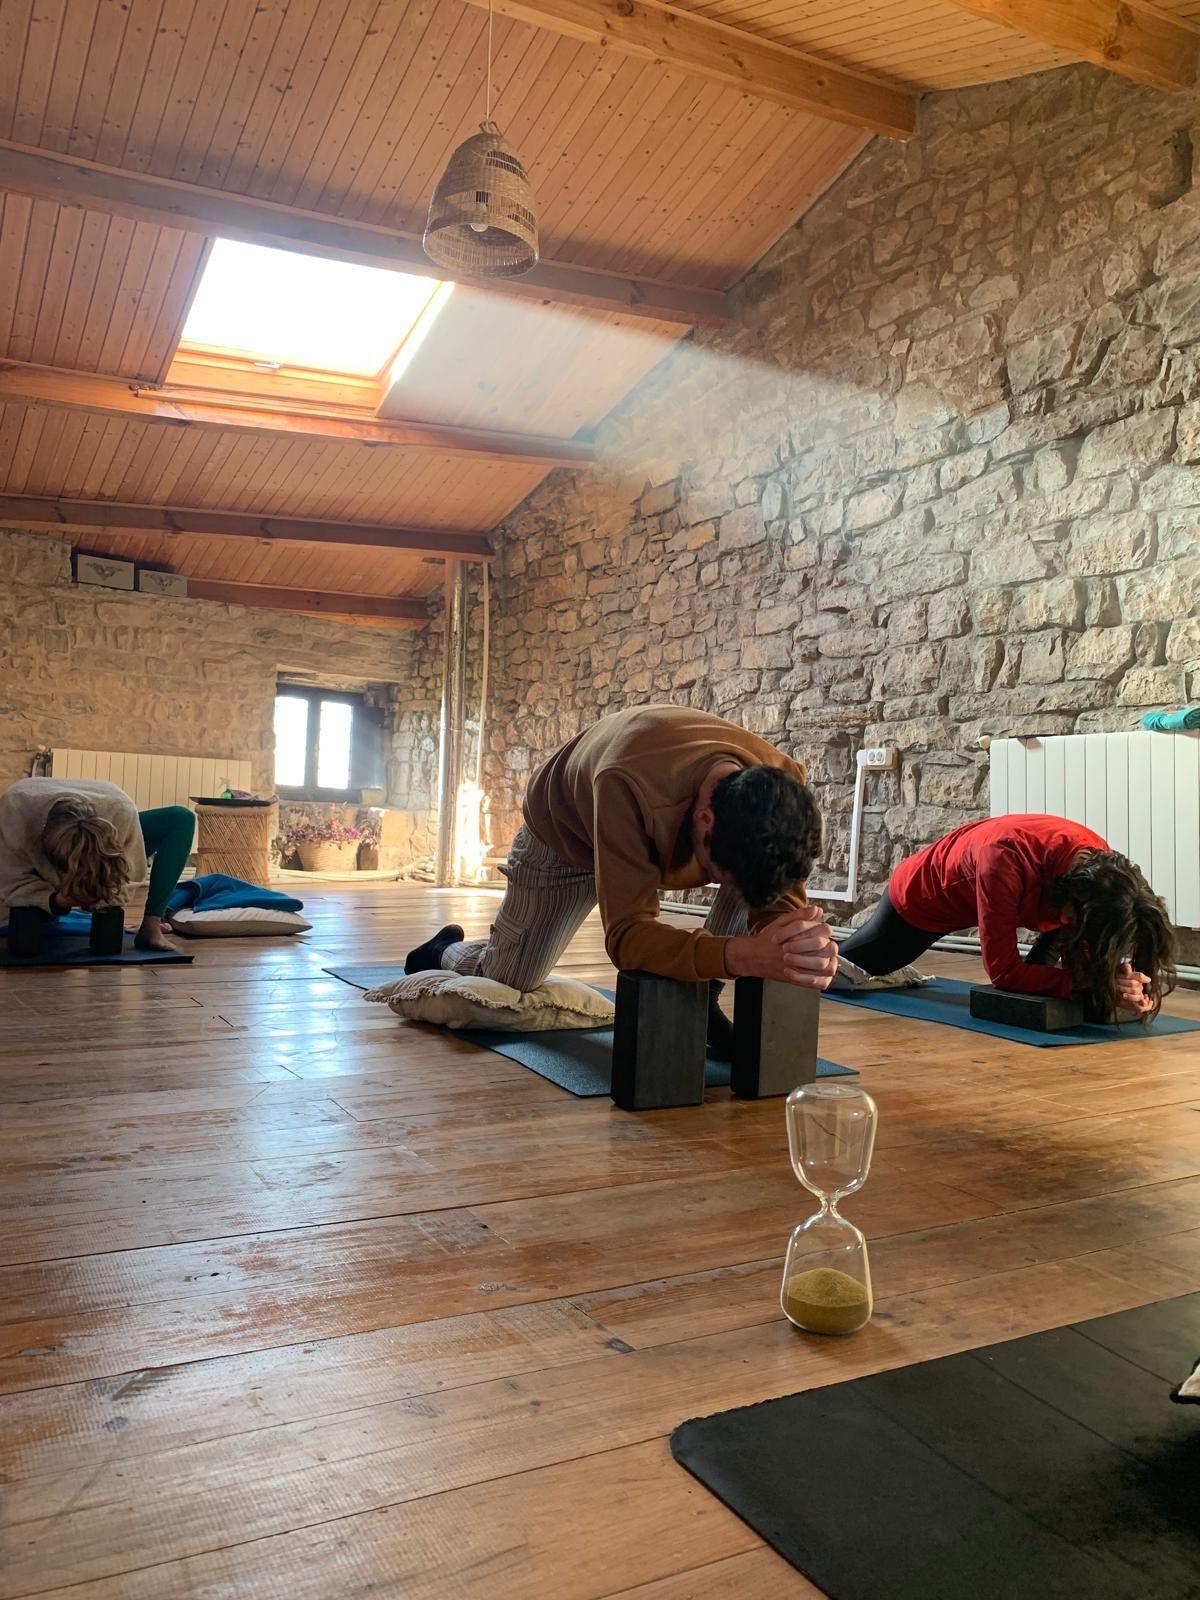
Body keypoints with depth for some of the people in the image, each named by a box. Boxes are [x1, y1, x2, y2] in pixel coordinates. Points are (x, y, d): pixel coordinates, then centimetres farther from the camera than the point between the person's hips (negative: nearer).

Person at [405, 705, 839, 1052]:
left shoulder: (784, 783, -33)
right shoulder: (630, 787, -48)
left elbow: (782, 901, -29)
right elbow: (627, 933, -49)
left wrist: (807, 944, -54)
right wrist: (741, 955, -66)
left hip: (666, 825, 3)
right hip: (565, 835, -3)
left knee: (764, 859, -25)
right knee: (506, 982, 7)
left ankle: (701, 998, -7)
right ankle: (446, 950, 42)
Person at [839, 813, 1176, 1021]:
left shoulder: (1102, 870, -29)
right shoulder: (1006, 859, -48)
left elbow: (1077, 965, -19)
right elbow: (1003, 971, -42)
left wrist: (1121, 986, -39)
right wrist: (1095, 986, -51)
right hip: (922, 895, -4)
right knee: (843, 967, 16)